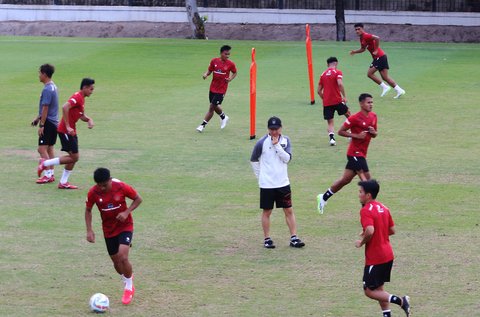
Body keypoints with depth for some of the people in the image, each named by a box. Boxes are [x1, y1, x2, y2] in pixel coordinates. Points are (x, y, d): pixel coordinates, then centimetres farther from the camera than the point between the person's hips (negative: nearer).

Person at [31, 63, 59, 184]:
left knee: (42, 149, -9)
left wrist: (41, 125, -18)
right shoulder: (53, 87, 12)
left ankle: (48, 175, -11)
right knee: (50, 148, 13)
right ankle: (51, 174, 16)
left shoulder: (47, 90, -18)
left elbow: (45, 108, -20)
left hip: (48, 123, -10)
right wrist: (38, 118, 25)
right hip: (54, 122, 10)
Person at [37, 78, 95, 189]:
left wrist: (89, 120, 2)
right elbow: (65, 107, -31)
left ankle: (63, 183, 13)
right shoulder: (77, 97, -16)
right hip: (66, 131, -10)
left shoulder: (81, 98, 15)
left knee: (74, 157, 9)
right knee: (74, 157, -9)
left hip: (71, 131, 10)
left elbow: (81, 116, 25)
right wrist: (68, 127, -31)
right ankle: (45, 163, -1)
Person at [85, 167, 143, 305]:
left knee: (123, 257, -20)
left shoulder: (121, 187, -22)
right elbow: (88, 210, 1)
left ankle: (129, 287, 3)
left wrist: (126, 212, -22)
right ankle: (127, 280, 41)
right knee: (116, 261, 9)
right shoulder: (93, 193, -16)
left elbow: (138, 199, -7)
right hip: (109, 230, 3)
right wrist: (89, 230, -8)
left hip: (125, 226, -3)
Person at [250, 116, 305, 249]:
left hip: (283, 183, 3)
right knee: (267, 211, 6)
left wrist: (277, 145, -18)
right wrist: (260, 175, 3)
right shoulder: (262, 142, -8)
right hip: (267, 184, -3)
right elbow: (254, 160, 3)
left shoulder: (285, 140, 0)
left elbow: (287, 158, -11)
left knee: (289, 210, 2)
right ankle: (267, 239, 15)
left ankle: (294, 238, 6)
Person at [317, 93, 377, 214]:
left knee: (345, 179, 12)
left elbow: (374, 135, 20)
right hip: (355, 153, -8)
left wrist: (373, 132, -5)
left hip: (361, 154, 8)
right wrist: (357, 135, -20)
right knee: (366, 178, -11)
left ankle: (323, 198, 24)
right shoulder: (355, 118, -14)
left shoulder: (373, 116, 9)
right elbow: (340, 132, -9)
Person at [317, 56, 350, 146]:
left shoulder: (323, 74, 12)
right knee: (348, 115, 19)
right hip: (337, 100, -3)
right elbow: (340, 84, -20)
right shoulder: (337, 72, -3)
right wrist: (344, 96, -15)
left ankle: (332, 138, -14)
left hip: (326, 102, 3)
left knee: (330, 122, 8)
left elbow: (319, 91, 13)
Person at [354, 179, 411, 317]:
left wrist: (361, 242, -15)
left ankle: (399, 300, -17)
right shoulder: (383, 208, 9)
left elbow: (370, 231, -32)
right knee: (378, 288, 19)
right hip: (388, 255, 9)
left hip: (374, 258, -9)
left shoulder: (366, 210, -17)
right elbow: (392, 230, 12)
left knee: (369, 290, 0)